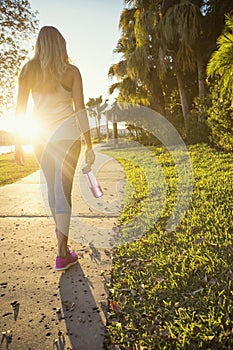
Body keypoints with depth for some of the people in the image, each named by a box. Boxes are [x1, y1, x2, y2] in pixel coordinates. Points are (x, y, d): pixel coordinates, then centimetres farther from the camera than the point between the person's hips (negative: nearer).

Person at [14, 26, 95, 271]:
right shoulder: (71, 71, -1)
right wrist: (89, 146, -2)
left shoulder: (28, 70, 4)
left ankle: (60, 228, 43)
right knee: (63, 190, -3)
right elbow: (80, 110, -6)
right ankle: (62, 254, -1)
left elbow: (20, 109, 2)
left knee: (52, 186, 20)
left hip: (40, 136, 3)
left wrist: (18, 144, 7)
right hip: (67, 135, -3)